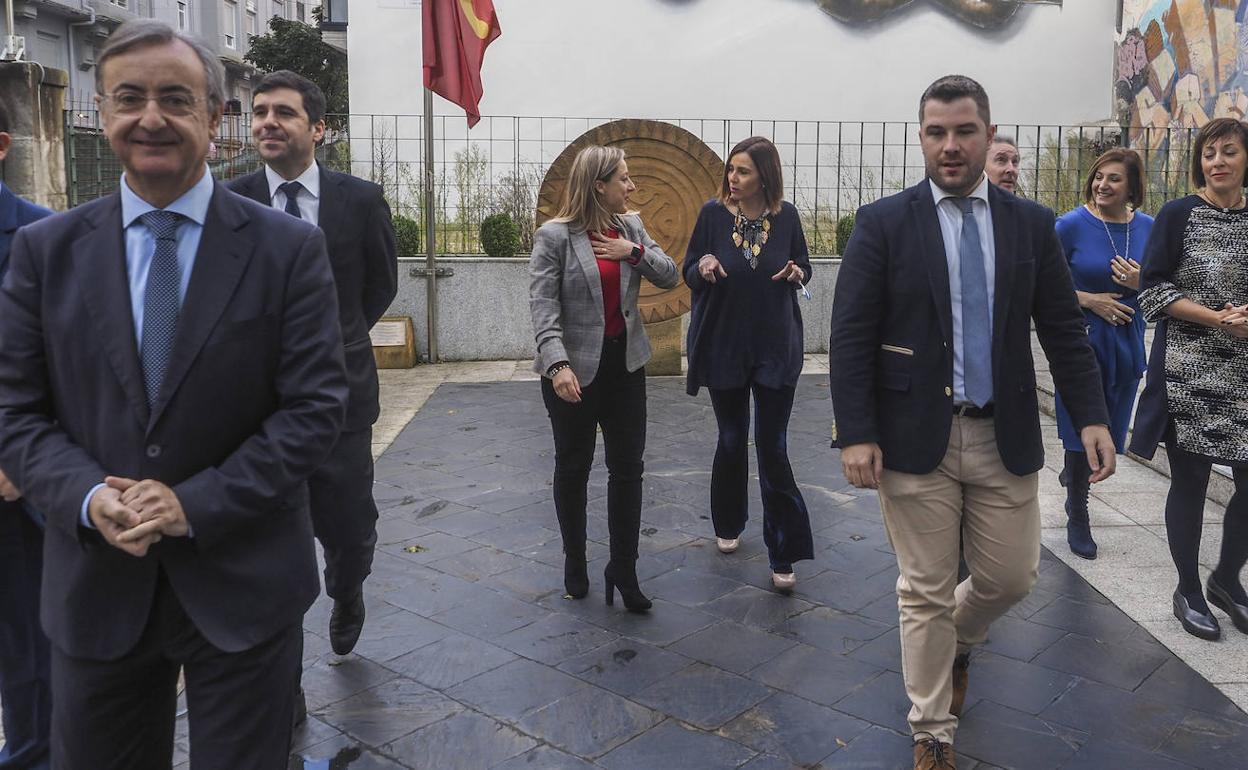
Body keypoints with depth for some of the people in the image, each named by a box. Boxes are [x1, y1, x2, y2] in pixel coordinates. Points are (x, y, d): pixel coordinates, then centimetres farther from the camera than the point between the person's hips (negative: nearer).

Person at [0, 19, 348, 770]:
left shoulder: (289, 248, -6)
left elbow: (316, 406, -10)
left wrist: (196, 504, -16)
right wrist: (89, 496, -15)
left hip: (245, 583, -2)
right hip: (95, 586, 3)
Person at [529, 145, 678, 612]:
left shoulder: (630, 227, 6)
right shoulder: (555, 236, -11)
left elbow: (670, 277, 5)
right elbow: (543, 305, -17)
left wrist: (635, 252, -12)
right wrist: (557, 363, -28)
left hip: (625, 363, 5)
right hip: (575, 368, -4)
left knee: (628, 466, 5)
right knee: (573, 467, 11)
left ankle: (623, 570, 16)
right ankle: (575, 564, 29)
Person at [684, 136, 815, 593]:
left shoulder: (786, 217, -1)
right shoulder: (713, 213, -4)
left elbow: (803, 268, 12)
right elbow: (689, 273, 2)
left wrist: (797, 272, -11)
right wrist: (703, 266, -20)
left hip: (775, 349, 0)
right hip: (724, 346, 1)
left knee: (773, 449, -2)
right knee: (731, 442, 13)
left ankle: (783, 556, 6)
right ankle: (728, 525, 36)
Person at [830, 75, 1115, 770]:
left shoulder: (1033, 224, 6)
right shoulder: (883, 223, -3)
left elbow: (1064, 330, 6)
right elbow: (851, 337, -7)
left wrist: (1092, 416, -5)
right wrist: (856, 433, -13)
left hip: (1006, 439, 3)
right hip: (915, 438, -3)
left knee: (1011, 578, 12)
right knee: (925, 591, 6)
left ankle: (956, 642, 46)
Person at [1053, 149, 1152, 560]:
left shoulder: (1148, 228, 2)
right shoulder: (1071, 225, -10)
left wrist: (1140, 283, -12)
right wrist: (1090, 300, -17)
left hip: (1127, 341, 4)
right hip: (1081, 338, -4)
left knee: (1110, 427, 14)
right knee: (1082, 427, 0)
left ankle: (1074, 474, 43)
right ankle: (1077, 518, 13)